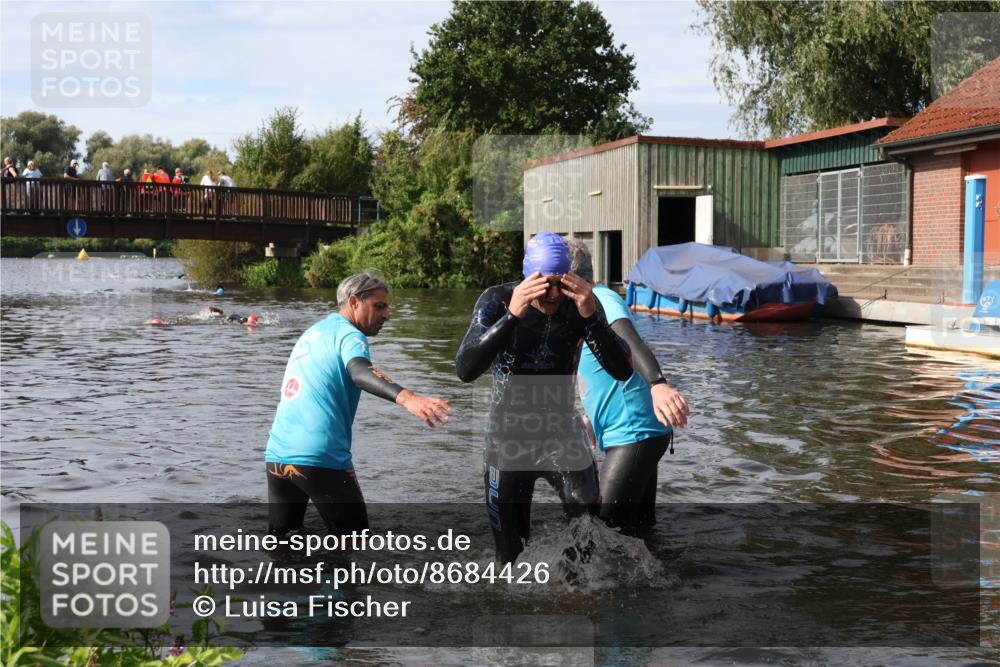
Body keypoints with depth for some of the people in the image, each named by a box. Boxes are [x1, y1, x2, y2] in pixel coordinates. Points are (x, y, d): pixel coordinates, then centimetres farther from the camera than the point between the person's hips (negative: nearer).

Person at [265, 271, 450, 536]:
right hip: (320, 459, -8)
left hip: (276, 456, 8)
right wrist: (406, 398, -44)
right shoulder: (348, 334, -5)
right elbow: (359, 371, -27)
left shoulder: (311, 333, 20)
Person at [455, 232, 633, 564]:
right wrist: (512, 315, -42)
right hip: (508, 435, 0)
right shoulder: (496, 300, -18)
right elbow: (465, 370, -31)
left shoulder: (580, 303, -14)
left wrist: (591, 315, -36)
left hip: (562, 431, 1)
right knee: (511, 552, 11)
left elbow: (622, 371, -20)